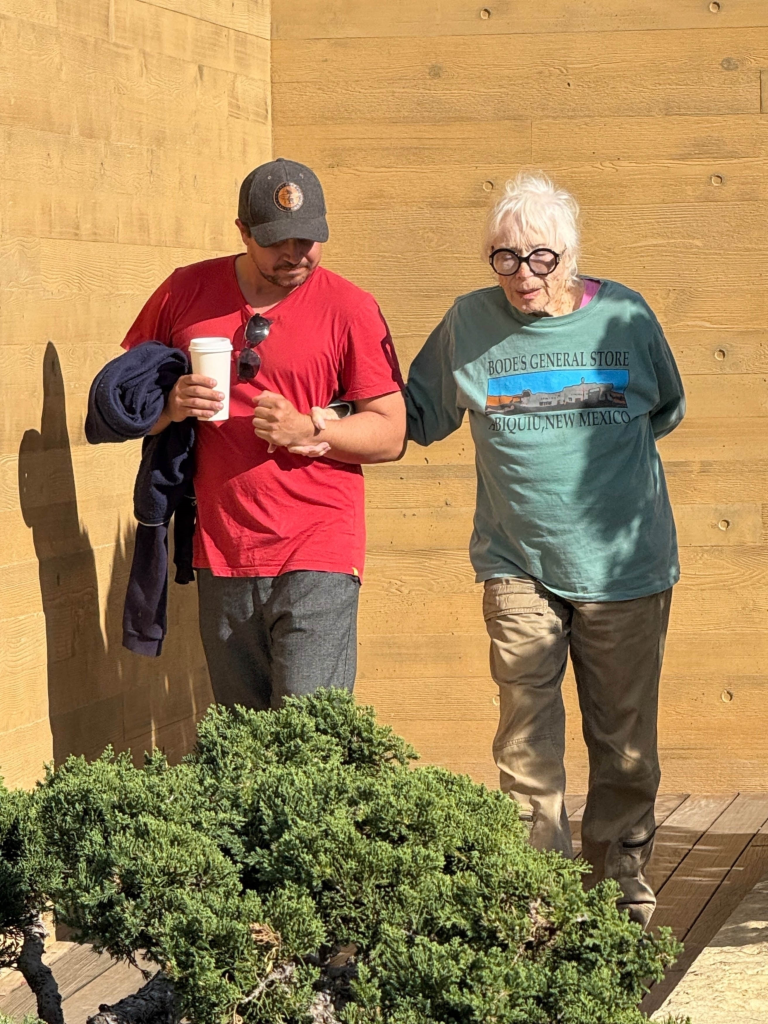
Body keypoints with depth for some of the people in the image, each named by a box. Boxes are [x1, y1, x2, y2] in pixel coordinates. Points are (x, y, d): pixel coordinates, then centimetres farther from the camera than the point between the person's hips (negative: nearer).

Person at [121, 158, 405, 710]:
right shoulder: (187, 292, 7)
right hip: (220, 557, 3)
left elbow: (391, 434, 0)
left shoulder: (349, 308, 0)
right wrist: (170, 406, -7)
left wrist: (308, 430, -16)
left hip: (316, 556, -3)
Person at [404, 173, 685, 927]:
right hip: (517, 564, 0)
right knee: (525, 740, -2)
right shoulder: (469, 323, 2)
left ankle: (621, 886, 20)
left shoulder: (625, 317, 1)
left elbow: (666, 410, 17)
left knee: (623, 739, 7)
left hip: (623, 563, 0)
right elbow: (416, 413, 14)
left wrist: (604, 453, 9)